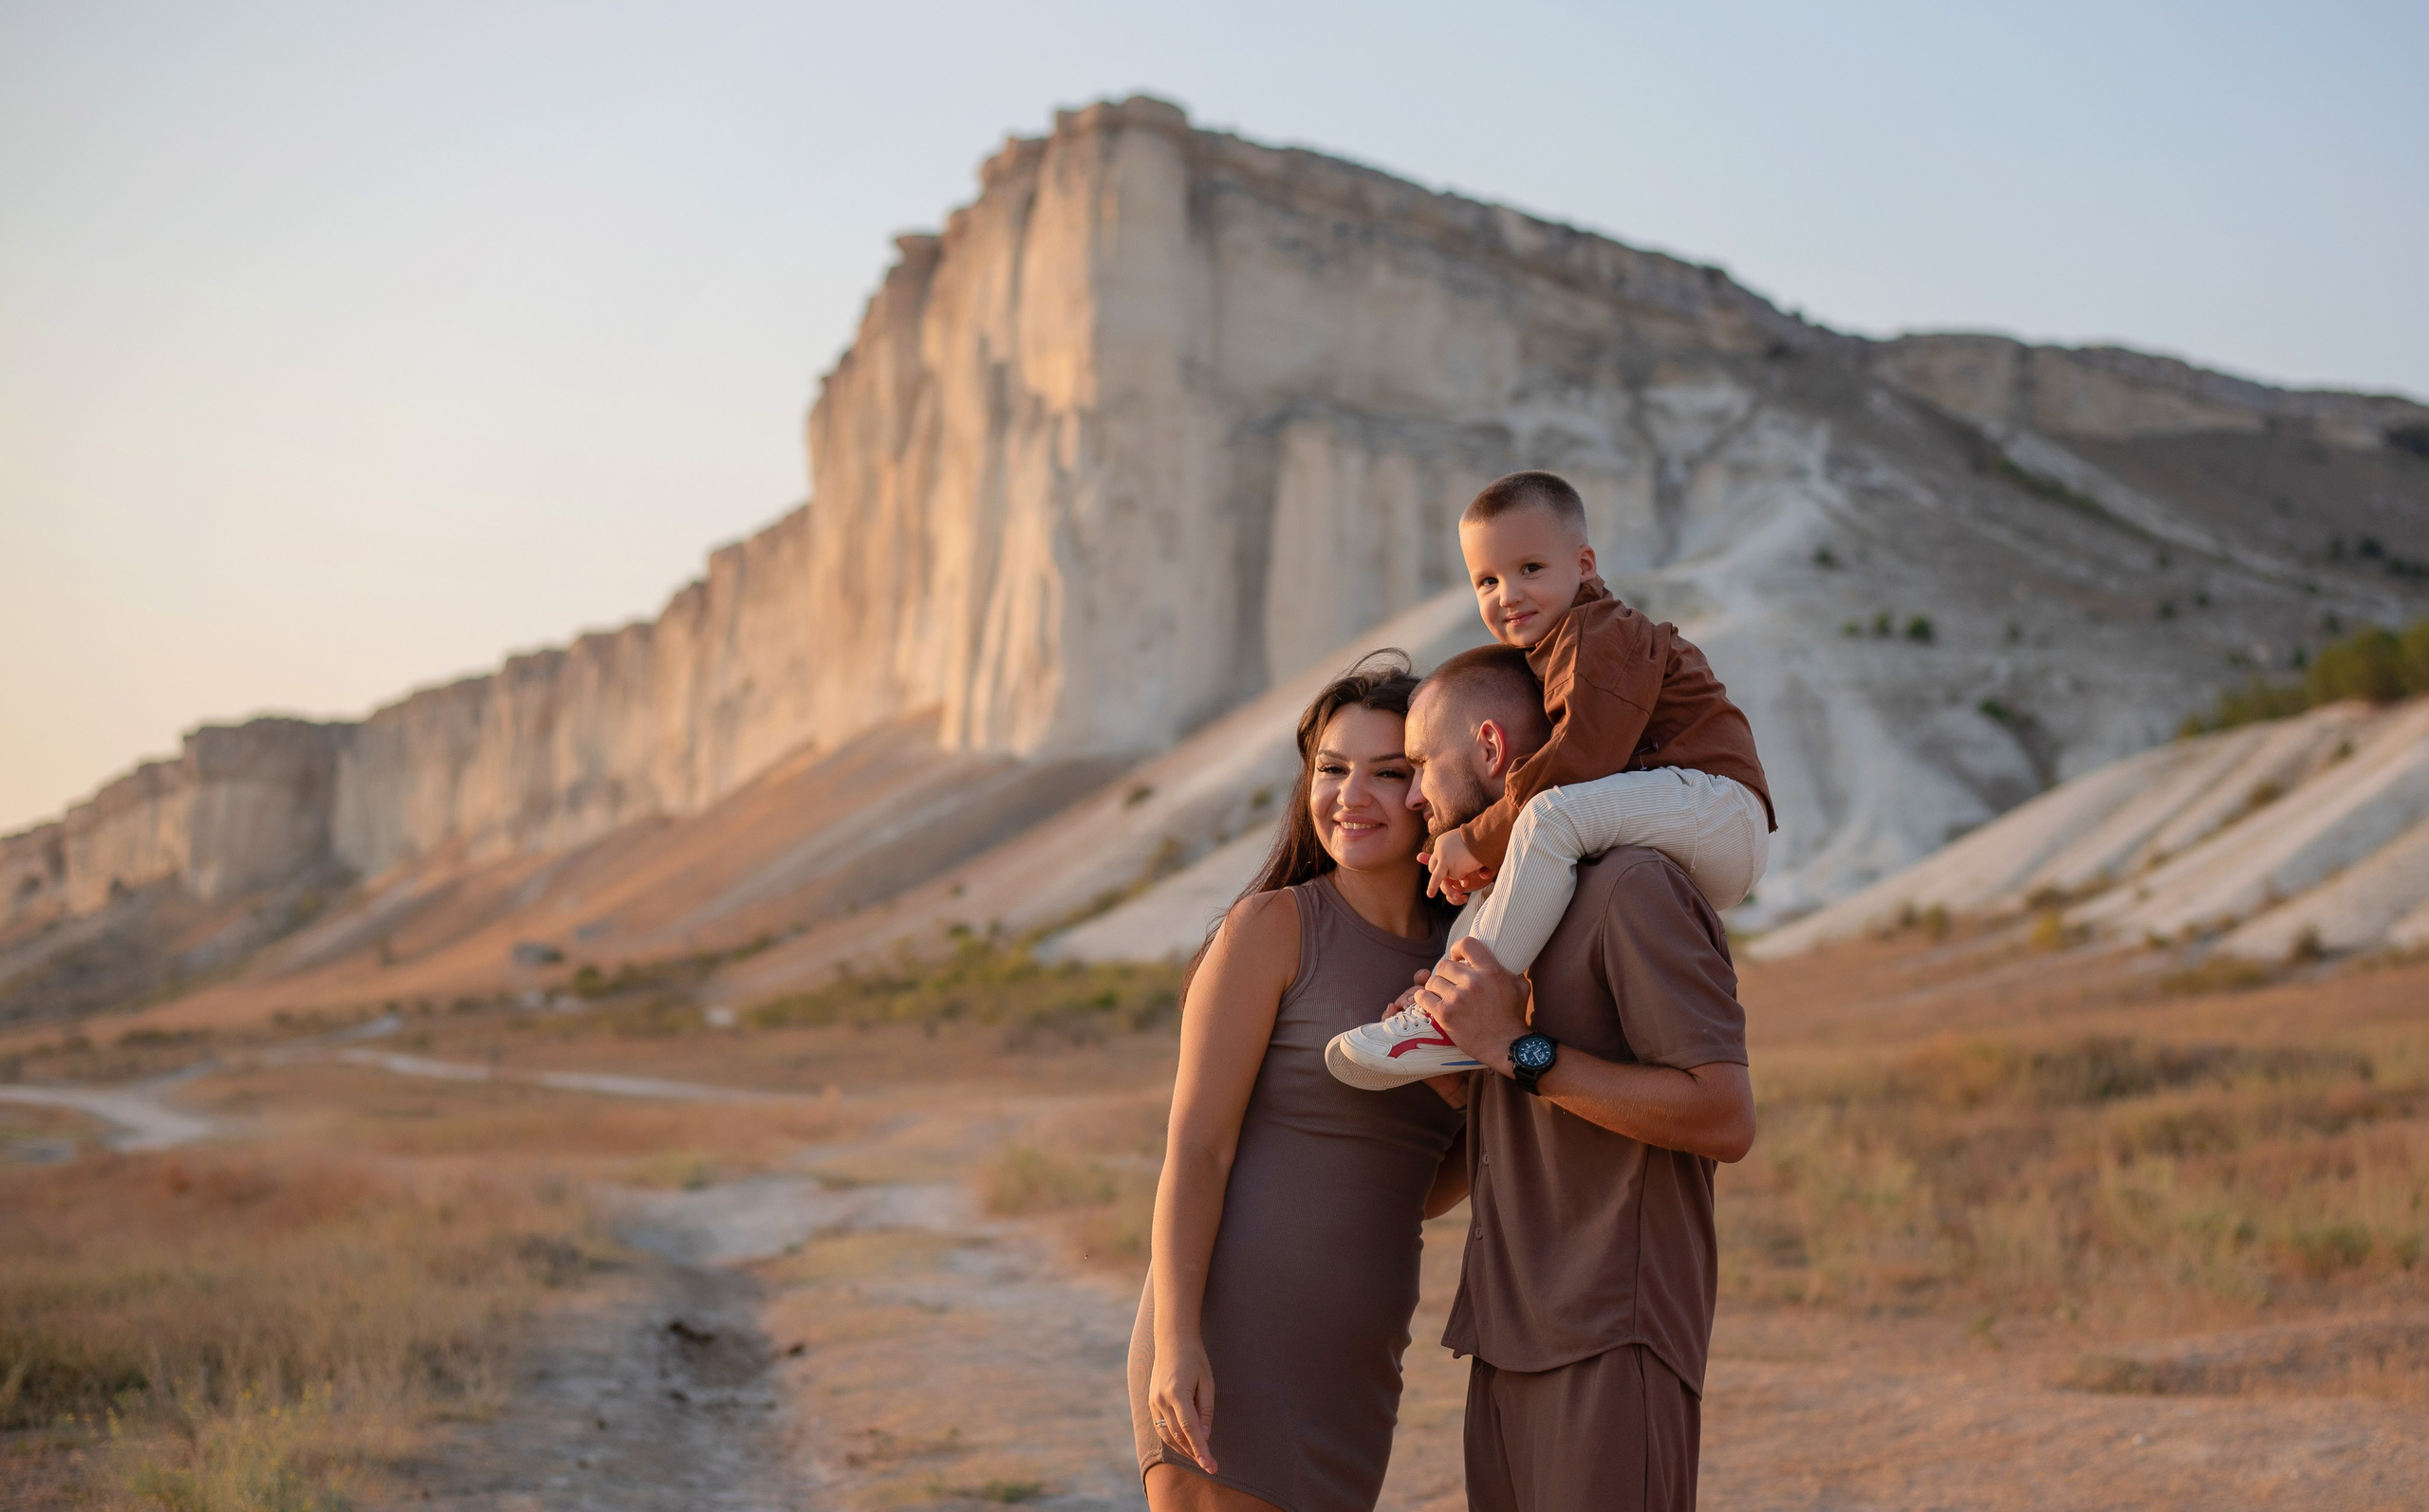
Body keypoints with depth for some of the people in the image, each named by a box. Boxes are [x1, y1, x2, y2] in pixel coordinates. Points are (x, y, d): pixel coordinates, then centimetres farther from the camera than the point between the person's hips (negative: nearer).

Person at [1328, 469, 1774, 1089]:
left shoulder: (1600, 633, -10)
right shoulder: (1546, 653, 22)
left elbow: (1578, 764, -23)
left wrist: (1477, 841, -15)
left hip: (1716, 805, -11)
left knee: (1556, 813, -32)